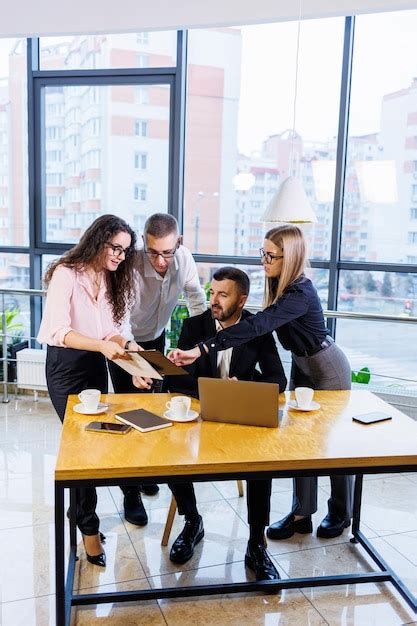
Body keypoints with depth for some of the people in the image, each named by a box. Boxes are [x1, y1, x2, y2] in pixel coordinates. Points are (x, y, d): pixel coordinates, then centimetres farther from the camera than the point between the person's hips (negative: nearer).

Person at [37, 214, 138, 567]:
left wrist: (120, 346, -13)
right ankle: (89, 527, 8)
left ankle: (79, 510, 28)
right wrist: (101, 345, -36)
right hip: (66, 366, -6)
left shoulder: (111, 279, 7)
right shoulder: (66, 274, -15)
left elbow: (109, 331, 6)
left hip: (97, 365, 7)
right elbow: (58, 332, -24)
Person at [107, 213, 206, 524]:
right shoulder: (131, 266, -35)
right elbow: (121, 322, -38)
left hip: (156, 339, 4)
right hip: (123, 342, -4)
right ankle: (131, 491, 8)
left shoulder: (184, 258, -22)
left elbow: (197, 299, -10)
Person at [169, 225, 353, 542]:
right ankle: (302, 513, 20)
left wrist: (201, 349, -51)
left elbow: (255, 326, -45)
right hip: (301, 365, 8)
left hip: (328, 367, -8)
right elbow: (265, 325, 2)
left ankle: (341, 513, 28)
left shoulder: (300, 294, -34)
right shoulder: (279, 284, -6)